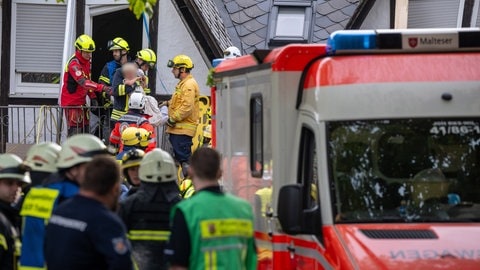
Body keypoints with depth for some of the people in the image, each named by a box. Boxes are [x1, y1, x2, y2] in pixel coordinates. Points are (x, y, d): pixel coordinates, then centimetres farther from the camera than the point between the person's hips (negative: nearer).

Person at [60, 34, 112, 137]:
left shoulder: (86, 62, 9)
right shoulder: (74, 64, -21)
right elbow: (83, 82, -34)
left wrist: (93, 97, 10)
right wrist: (102, 88, -43)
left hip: (81, 102, 9)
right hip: (71, 103, -9)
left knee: (85, 129, 12)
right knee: (75, 131, -12)